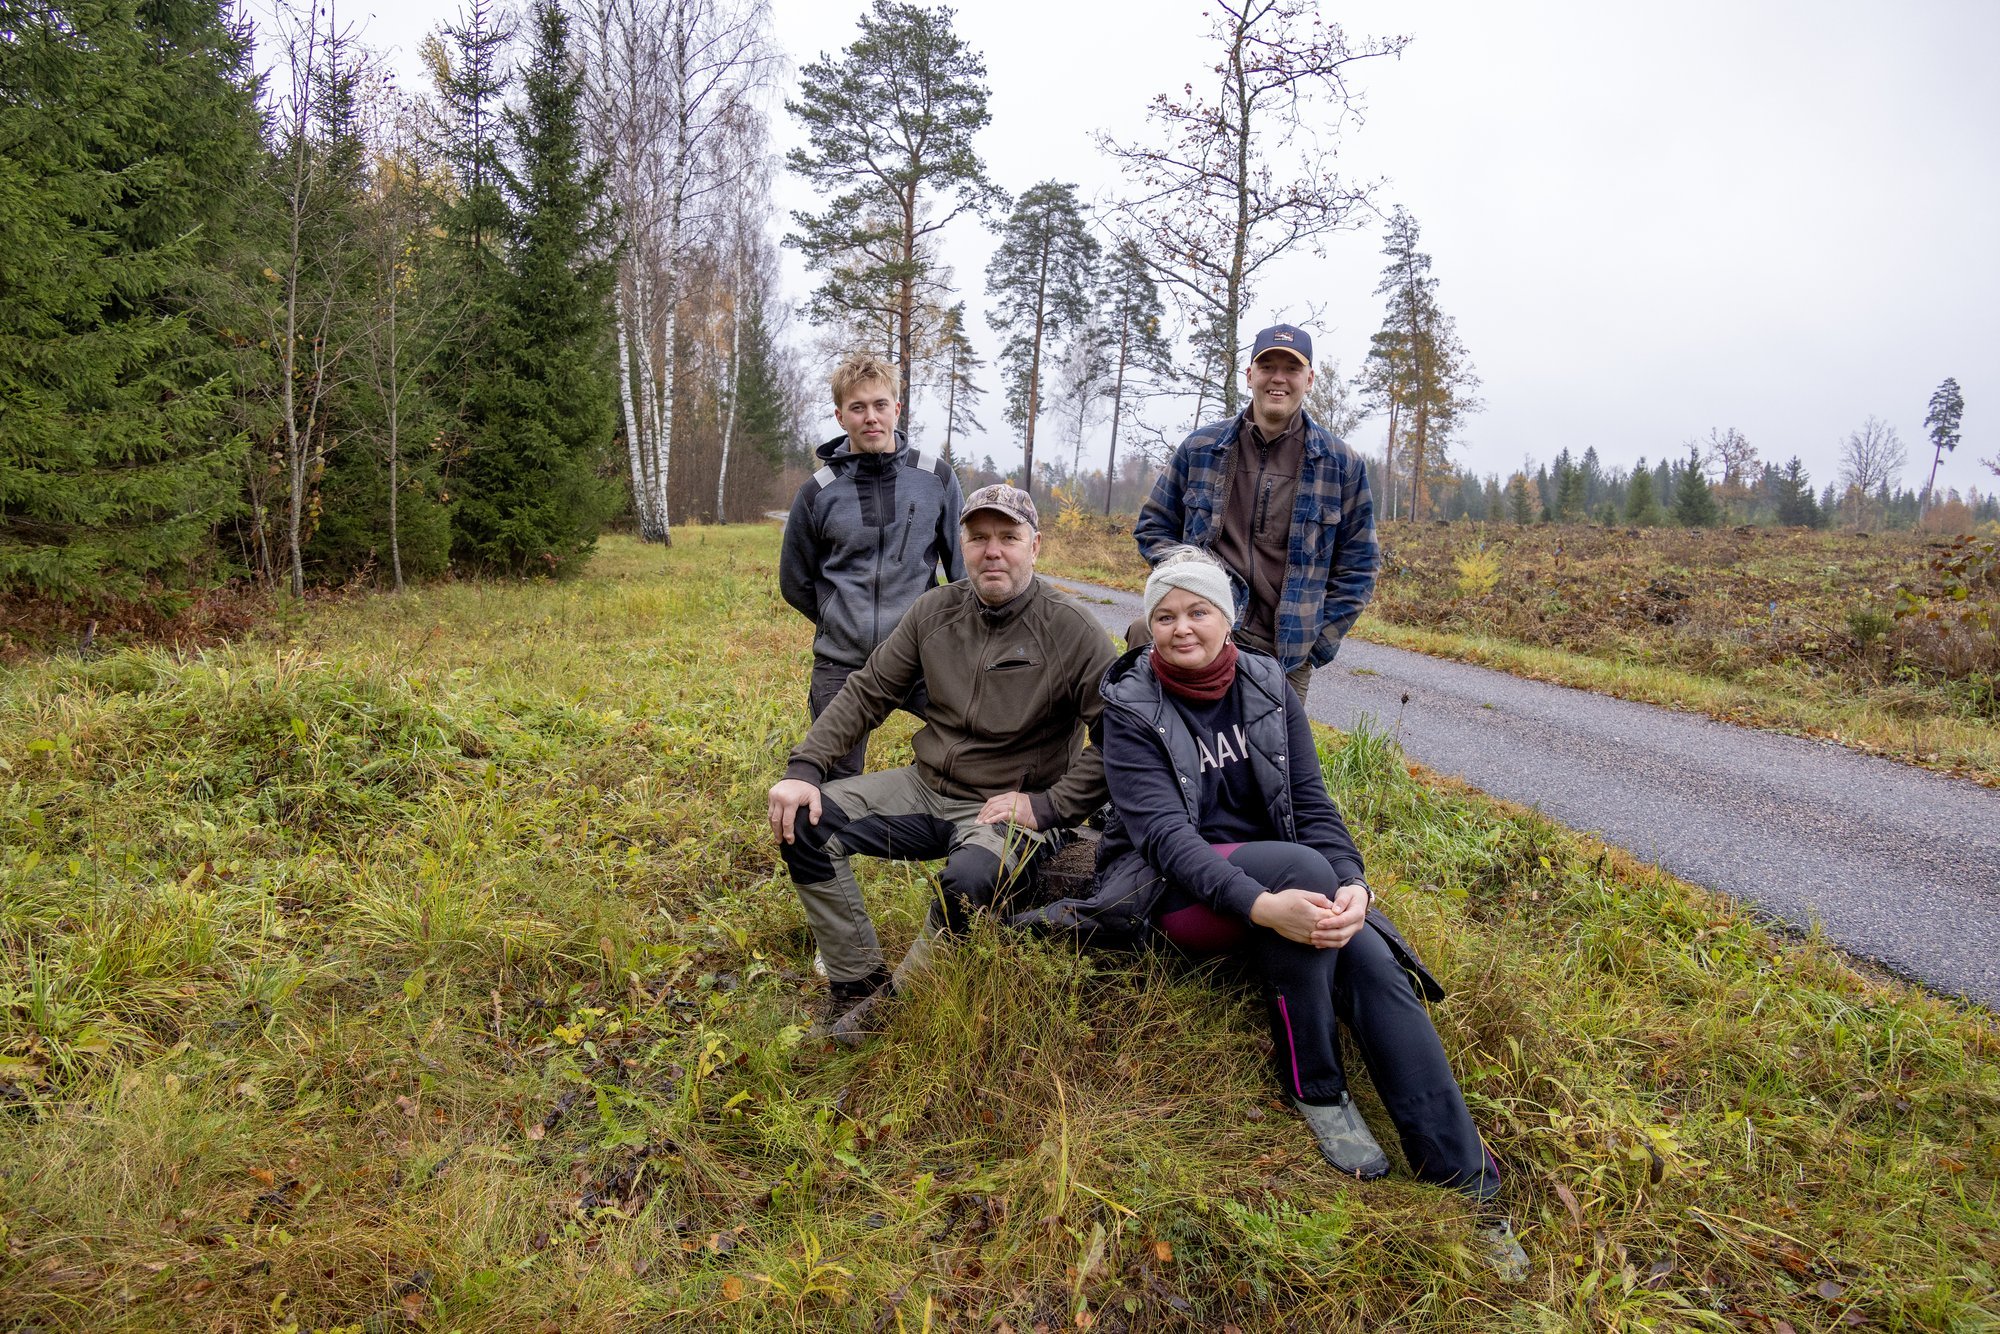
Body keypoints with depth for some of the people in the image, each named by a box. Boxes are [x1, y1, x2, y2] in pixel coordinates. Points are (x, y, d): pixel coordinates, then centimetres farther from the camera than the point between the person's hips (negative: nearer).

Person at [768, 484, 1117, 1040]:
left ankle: (898, 998, -7)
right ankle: (861, 985, -3)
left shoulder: (1072, 629, -12)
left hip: (1006, 807, -5)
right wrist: (804, 769, -6)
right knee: (801, 820, -11)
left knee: (970, 881, -36)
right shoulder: (936, 610, 2)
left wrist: (1048, 806, -18)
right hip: (927, 787, 5)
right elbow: (865, 693, 5)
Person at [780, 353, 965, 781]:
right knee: (837, 785, 11)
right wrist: (843, 623, 10)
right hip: (840, 666, 1)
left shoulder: (936, 478, 0)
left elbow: (961, 565, 8)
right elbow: (795, 582, 12)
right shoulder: (818, 492, 0)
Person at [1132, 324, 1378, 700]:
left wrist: (1318, 644, 1)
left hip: (1286, 654, 1)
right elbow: (1152, 525, 16)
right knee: (1143, 631, -32)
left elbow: (1359, 564, 11)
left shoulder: (1342, 464, 6)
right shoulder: (1201, 447, 7)